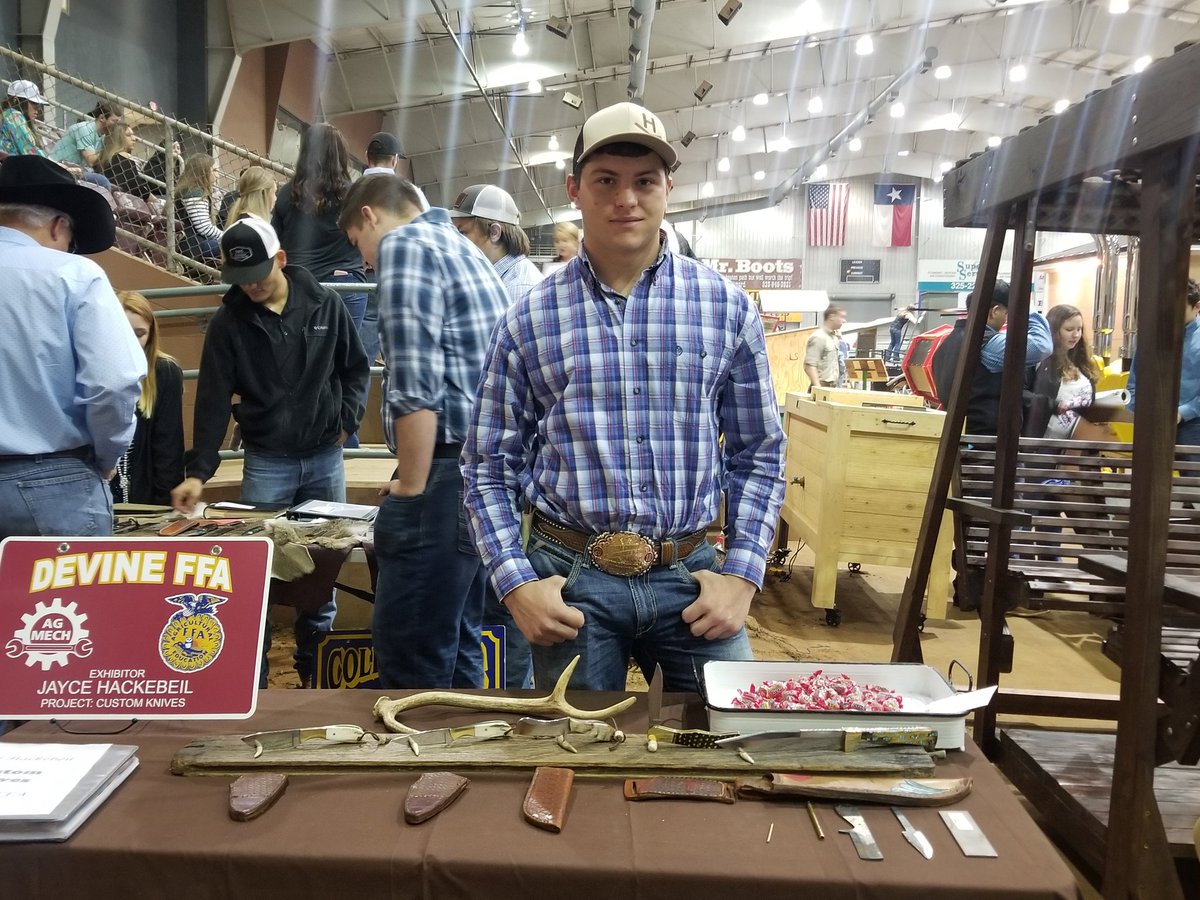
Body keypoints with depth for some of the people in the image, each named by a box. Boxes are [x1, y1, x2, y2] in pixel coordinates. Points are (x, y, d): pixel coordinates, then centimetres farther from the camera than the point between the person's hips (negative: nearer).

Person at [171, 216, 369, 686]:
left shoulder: (325, 304, -2)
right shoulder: (228, 322, -5)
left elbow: (355, 368, 9)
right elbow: (213, 399, -8)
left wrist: (348, 419, -3)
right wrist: (198, 470, -14)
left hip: (325, 457, 1)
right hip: (266, 462, -1)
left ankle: (315, 664, 25)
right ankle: (251, 667, 15)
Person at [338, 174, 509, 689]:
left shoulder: (404, 243, -6)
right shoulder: (464, 248, 23)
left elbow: (415, 387, -18)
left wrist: (410, 489, -12)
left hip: (452, 473, -10)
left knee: (411, 658, -3)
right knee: (458, 646, 16)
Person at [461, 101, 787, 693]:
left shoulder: (727, 307, 2)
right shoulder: (528, 319, 1)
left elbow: (758, 454, 6)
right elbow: (489, 466, 4)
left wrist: (742, 574, -4)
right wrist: (514, 582, -6)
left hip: (690, 576, 1)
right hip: (570, 582, 0)